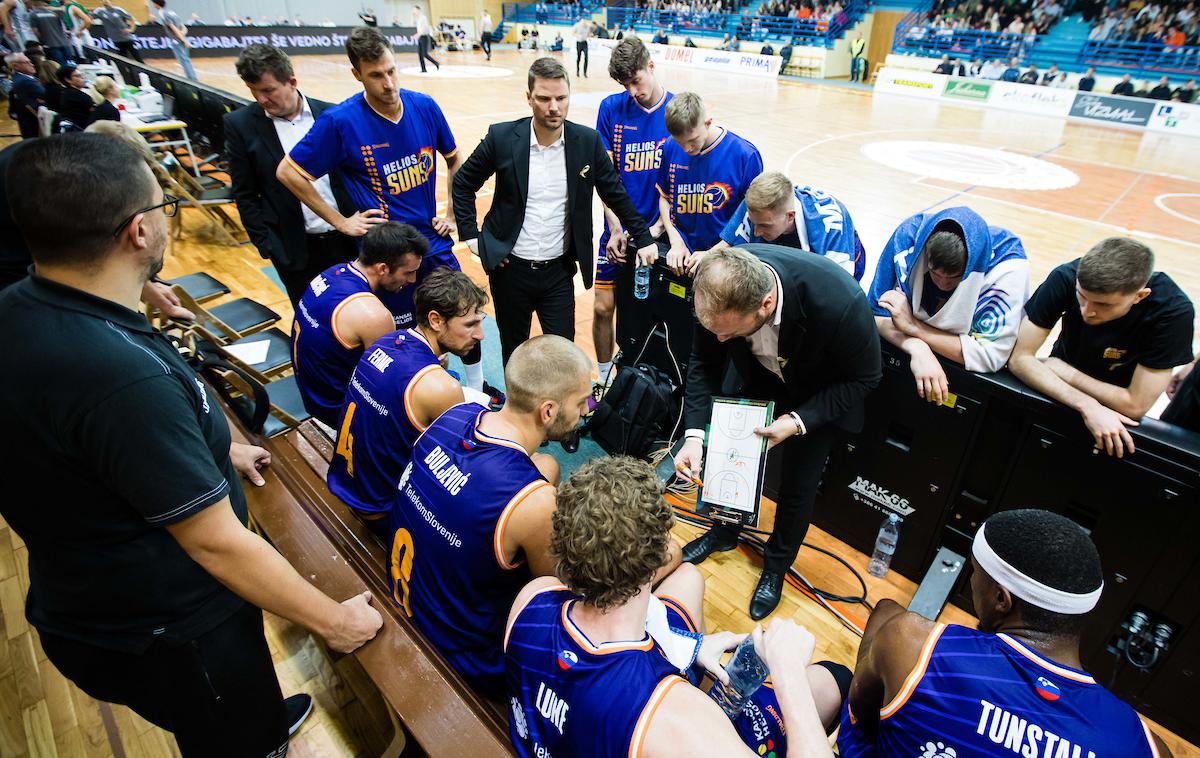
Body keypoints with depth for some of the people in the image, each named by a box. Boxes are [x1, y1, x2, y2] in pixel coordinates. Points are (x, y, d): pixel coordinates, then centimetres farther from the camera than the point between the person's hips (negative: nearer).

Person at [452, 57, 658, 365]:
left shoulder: (588, 141, -5)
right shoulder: (502, 137, -8)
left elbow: (615, 193, 6)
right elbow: (463, 184, 5)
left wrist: (644, 239, 5)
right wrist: (470, 235, -1)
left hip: (558, 270, 0)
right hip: (510, 268, 0)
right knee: (513, 351, 16)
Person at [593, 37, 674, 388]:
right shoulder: (612, 108, 0)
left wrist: (654, 231, -15)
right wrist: (617, 229, -10)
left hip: (660, 232, -1)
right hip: (619, 230, 1)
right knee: (603, 307, 2)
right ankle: (603, 377, 23)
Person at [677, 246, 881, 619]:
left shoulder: (840, 302, -43)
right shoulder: (718, 286, -32)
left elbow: (864, 377, -22)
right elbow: (704, 361, -14)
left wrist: (798, 421, -31)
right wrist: (695, 432, -25)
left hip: (821, 390, -3)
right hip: (755, 371, 3)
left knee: (798, 484, 6)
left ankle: (777, 565, 36)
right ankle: (724, 531, 44)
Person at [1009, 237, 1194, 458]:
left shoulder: (1173, 311, -28)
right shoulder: (1066, 278, -26)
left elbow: (1135, 405, -23)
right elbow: (1019, 358, -25)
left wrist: (1063, 371, -18)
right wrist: (1087, 406, -31)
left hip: (1113, 406, -1)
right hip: (1055, 390, 1)